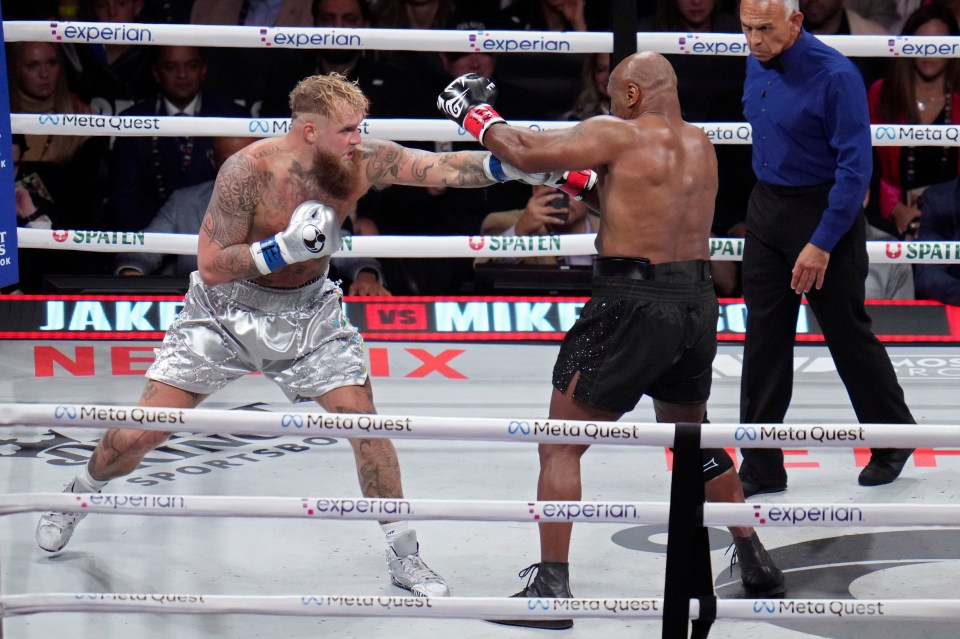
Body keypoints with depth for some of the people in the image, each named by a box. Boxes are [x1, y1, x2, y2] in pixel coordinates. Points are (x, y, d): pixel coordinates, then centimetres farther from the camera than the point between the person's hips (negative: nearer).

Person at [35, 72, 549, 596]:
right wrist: (286, 248, -36)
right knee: (138, 435, -4)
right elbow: (210, 266, -25)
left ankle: (404, 556, 3)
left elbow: (447, 169, -21)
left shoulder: (364, 162, -17)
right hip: (226, 310, -3)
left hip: (308, 314, 3)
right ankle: (79, 494, 28)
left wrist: (518, 165, -36)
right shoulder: (248, 170, -27)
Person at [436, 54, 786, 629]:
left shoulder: (618, 136, -8)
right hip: (698, 301, 7)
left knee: (560, 444, 1)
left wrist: (475, 115, 4)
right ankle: (756, 562, 34)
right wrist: (586, 183, 21)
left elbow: (526, 154, -12)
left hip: (634, 302, -7)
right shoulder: (701, 147, 13)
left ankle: (552, 586, -6)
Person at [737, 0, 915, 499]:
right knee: (764, 340, 5)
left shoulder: (835, 77, -21)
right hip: (766, 209, 7)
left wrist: (822, 243, -21)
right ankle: (761, 468, 11)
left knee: (847, 333, 5)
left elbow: (855, 167, -20)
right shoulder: (758, 66, 2)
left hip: (825, 213, -7)